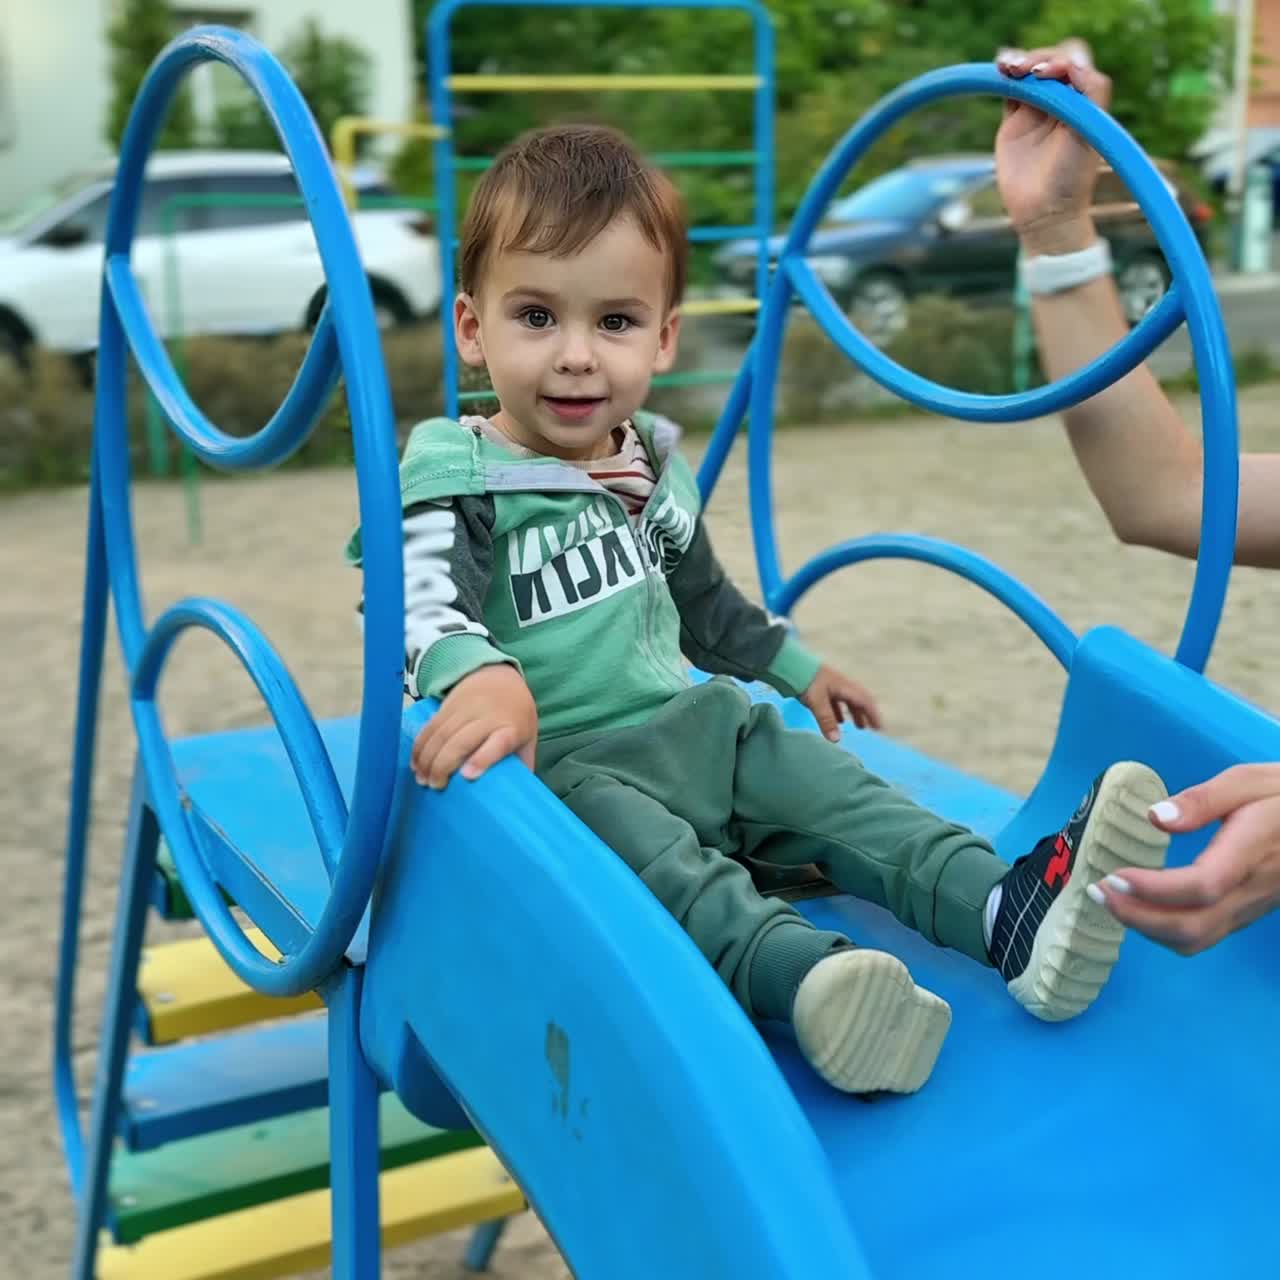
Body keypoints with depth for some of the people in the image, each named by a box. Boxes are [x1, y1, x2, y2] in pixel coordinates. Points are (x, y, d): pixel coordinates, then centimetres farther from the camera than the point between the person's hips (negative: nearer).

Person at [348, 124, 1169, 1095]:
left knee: (821, 784, -14)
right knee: (627, 834, -34)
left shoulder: (655, 467, 12)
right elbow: (421, 599, -28)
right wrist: (483, 676, -49)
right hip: (553, 762, -6)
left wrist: (794, 667, 36)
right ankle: (803, 970, -58)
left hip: (690, 729, 7)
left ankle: (1010, 912, -30)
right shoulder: (457, 478, -9)